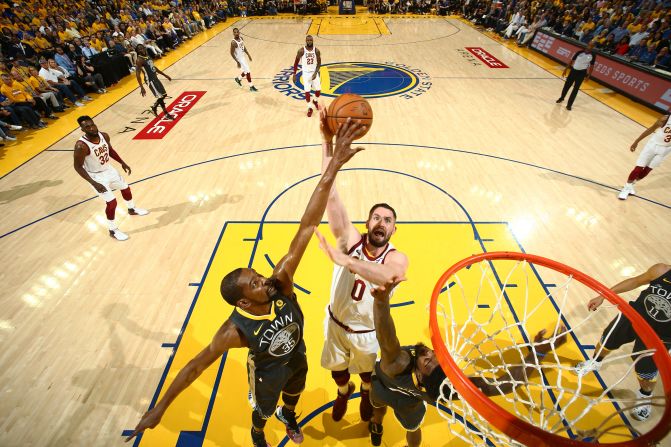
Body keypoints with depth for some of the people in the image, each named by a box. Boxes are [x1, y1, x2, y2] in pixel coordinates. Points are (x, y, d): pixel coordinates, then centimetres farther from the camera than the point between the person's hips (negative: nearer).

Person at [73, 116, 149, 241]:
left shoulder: (104, 136, -12)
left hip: (109, 169, 7)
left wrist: (122, 163, 9)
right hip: (97, 176, -7)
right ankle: (113, 230, 12)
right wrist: (94, 183, -29)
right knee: (111, 202, -8)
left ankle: (132, 209, 54)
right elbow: (78, 167, -23)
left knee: (125, 188, 24)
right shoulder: (81, 146, -30)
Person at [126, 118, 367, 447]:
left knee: (294, 394, 34)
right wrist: (160, 408, -10)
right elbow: (195, 366, -21)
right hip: (268, 371, -2)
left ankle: (288, 416, 71)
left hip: (297, 357, 3)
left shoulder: (280, 284, -39)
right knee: (264, 410, 30)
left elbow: (306, 228, -50)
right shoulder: (236, 330, -40)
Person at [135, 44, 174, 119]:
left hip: (155, 78, 9)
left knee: (163, 95, 15)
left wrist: (165, 75, 23)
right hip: (150, 80, -9)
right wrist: (142, 88, -27)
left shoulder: (148, 56, 10)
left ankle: (154, 108, 32)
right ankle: (166, 114, 1)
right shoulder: (139, 60, -16)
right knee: (160, 97, -10)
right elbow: (138, 75, -20)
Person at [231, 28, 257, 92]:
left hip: (243, 57, 9)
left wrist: (248, 54, 15)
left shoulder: (241, 38, 0)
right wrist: (237, 62, -26)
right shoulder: (233, 42, -23)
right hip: (239, 58, -9)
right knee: (247, 72, -11)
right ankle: (251, 87, -2)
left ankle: (238, 79, 43)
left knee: (246, 71, 19)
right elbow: (232, 53, -21)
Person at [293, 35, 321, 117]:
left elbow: (319, 63, 0)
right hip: (306, 73, -2)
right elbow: (296, 62, -2)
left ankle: (315, 101, 35)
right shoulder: (301, 51, -11)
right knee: (307, 91, -6)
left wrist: (315, 73, -15)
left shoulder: (316, 51, -7)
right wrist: (294, 74, -4)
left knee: (318, 90, 1)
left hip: (314, 73, 2)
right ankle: (310, 108, 12)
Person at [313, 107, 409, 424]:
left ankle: (367, 395, 66)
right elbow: (330, 194, -38)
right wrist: (328, 141, -44)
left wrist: (347, 261, -60)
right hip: (336, 323, 1)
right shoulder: (351, 240, -27)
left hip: (369, 332, -1)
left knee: (368, 372, 29)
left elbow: (388, 276, -56)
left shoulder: (398, 258, -28)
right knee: (338, 370, 28)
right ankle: (344, 393, 64)